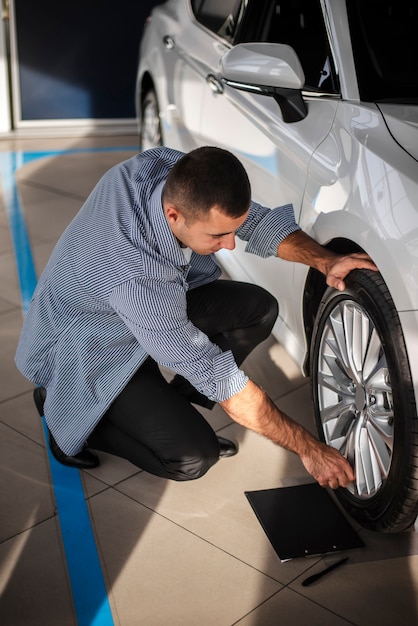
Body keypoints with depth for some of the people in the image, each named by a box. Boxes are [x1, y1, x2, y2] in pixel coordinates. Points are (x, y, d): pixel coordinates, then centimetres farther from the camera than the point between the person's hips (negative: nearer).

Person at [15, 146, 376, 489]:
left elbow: (257, 220, -8)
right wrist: (308, 448, -26)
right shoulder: (137, 278, -42)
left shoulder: (179, 173, -24)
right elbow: (216, 374, -34)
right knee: (192, 458, -18)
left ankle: (174, 403, 6)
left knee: (258, 309, -8)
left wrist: (324, 261, -26)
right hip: (87, 349, -7)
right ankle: (64, 412, 2)